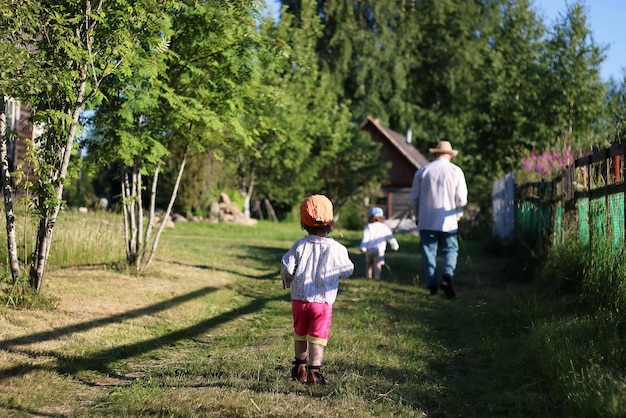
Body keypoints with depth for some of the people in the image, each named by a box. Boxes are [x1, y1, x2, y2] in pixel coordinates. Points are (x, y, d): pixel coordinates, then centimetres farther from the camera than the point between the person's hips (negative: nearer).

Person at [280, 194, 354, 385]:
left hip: (299, 299, 3)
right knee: (317, 338, 2)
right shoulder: (337, 249, -11)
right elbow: (347, 271, -1)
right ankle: (314, 372, 0)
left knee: (300, 335, 20)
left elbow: (287, 266, -7)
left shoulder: (300, 245, -6)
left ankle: (300, 368, 32)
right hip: (323, 301, -3)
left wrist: (287, 281, 14)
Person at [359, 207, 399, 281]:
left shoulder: (368, 227, 3)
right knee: (378, 264, -6)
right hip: (379, 249, -1)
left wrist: (363, 248, -11)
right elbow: (391, 238, 12)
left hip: (369, 249, 1)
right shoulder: (384, 227, 8)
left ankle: (368, 276, 19)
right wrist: (395, 246, 22)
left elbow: (365, 238, -7)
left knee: (368, 263, 19)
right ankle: (377, 276, -22)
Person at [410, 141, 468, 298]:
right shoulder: (456, 171, -1)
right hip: (448, 221, -1)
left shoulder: (422, 171, 3)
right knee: (450, 250, 7)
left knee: (428, 252, 6)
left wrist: (418, 215, 21)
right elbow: (461, 199, -2)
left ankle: (432, 286, 2)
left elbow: (414, 198, 7)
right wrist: (458, 214, 15)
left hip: (426, 221, 1)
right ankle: (447, 277, -16)